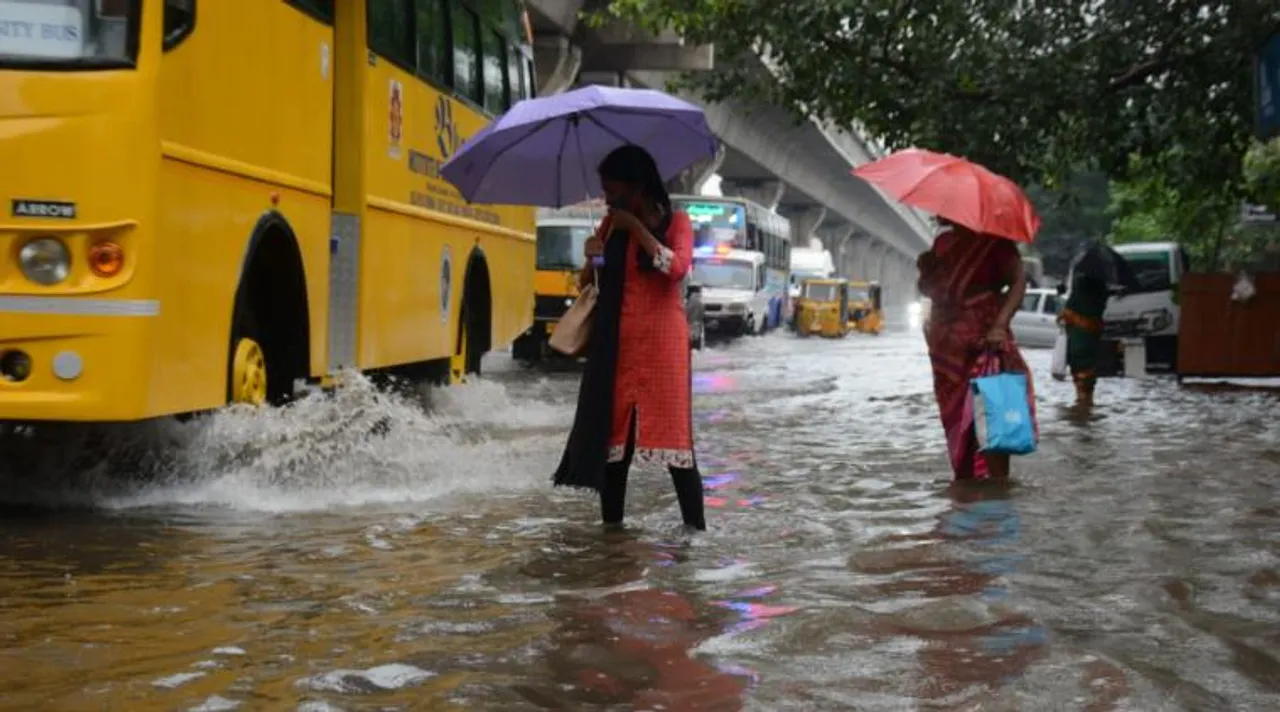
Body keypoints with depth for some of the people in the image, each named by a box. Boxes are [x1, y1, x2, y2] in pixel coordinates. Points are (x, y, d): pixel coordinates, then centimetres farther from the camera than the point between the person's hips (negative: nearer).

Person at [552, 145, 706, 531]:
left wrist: (636, 228, -15)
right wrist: (590, 258, -7)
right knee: (613, 435, 2)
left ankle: (696, 529, -3)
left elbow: (678, 268, -16)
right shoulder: (611, 224, 12)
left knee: (673, 434, -7)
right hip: (617, 344, 4)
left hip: (662, 342, -4)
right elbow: (586, 283, 15)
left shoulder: (676, 222, 2)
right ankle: (611, 523, 8)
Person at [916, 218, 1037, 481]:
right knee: (955, 420, 11)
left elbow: (1018, 282, -14)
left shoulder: (992, 241, -6)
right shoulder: (943, 242, 14)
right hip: (946, 346, 7)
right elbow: (926, 288, 21)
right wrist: (926, 268, -2)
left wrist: (1000, 325, -26)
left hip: (984, 342, -7)